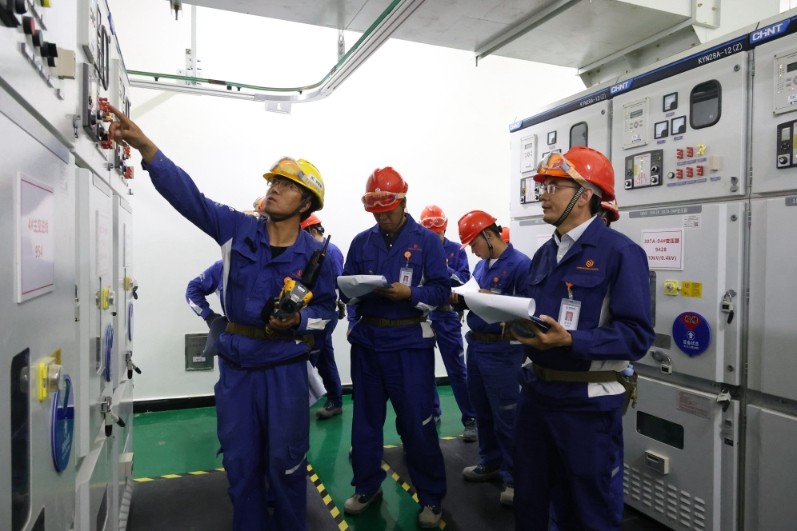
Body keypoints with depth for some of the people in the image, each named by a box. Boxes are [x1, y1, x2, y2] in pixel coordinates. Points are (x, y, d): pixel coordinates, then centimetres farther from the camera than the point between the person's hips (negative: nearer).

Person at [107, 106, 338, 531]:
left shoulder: (315, 254, -6)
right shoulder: (238, 230, -2)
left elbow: (326, 308, 1)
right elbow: (187, 194, -11)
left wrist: (298, 320, -19)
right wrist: (144, 145, -21)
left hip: (284, 368, -2)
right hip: (235, 365, 3)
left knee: (284, 463, 10)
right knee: (240, 463, 16)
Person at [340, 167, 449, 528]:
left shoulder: (426, 240, -3)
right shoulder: (361, 242, 7)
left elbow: (442, 291, -7)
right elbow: (345, 289, 5)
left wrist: (410, 293, -22)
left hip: (410, 342, -4)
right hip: (367, 339, 4)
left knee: (417, 423, 2)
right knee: (365, 418, 14)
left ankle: (431, 497, 20)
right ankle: (366, 487, 33)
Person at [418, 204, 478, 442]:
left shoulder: (457, 250, 1)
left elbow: (465, 281, -8)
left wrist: (445, 269, -21)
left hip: (447, 317, -2)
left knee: (457, 370, 1)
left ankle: (470, 419, 10)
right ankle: (431, 411, 30)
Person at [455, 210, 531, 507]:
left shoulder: (520, 264, -15)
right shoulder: (481, 265, 11)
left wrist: (493, 300, -25)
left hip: (502, 350, -8)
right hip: (476, 345, 9)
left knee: (506, 416, 3)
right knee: (482, 410, 19)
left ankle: (514, 477, 18)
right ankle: (490, 463, 35)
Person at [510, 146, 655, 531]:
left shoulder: (620, 252, -14)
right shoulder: (545, 253, 10)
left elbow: (637, 335, -20)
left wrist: (570, 340, -31)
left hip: (588, 401, -7)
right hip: (536, 390, 7)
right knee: (528, 500, 22)